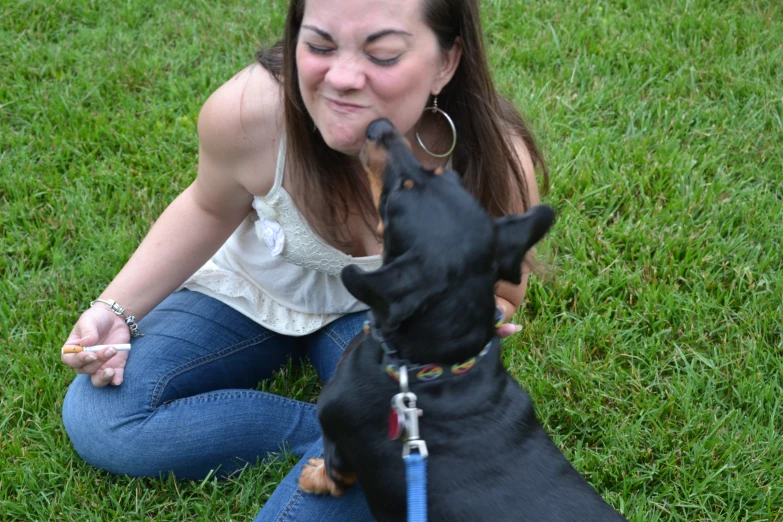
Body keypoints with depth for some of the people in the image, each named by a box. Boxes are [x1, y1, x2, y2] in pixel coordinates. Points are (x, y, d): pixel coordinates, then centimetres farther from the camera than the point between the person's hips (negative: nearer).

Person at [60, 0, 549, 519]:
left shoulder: (497, 162, -31)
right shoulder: (246, 111, -32)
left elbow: (498, 296, -9)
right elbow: (210, 210, -6)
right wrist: (114, 311, -15)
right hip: (250, 294, 3)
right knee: (94, 419, -15)